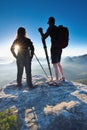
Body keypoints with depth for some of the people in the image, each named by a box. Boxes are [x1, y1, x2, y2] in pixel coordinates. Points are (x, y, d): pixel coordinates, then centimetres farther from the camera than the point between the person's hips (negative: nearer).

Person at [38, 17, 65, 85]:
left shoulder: (50, 28, -7)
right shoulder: (58, 28, 16)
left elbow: (44, 37, -7)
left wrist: (41, 31, 8)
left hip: (54, 48, -8)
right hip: (60, 48, 8)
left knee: (55, 65, -6)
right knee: (58, 63, 20)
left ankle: (57, 81, -4)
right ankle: (62, 77, 29)